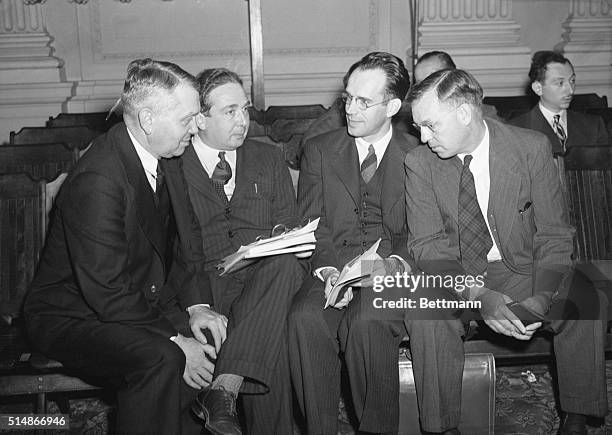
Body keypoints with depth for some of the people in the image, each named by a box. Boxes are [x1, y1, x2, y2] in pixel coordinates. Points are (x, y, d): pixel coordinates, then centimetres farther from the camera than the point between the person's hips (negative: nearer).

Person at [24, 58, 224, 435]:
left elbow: (187, 235, 7)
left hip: (147, 302, 8)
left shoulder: (165, 157, -2)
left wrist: (194, 306, -6)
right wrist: (173, 341, -25)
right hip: (76, 317, -8)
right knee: (158, 358, -31)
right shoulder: (96, 181, -28)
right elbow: (107, 293, -27)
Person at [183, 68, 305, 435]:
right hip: (203, 280, -2)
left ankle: (225, 387, -38)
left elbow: (289, 227, 16)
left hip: (262, 278, 3)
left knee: (285, 266, -34)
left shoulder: (269, 159, 20)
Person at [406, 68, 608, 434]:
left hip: (522, 269, 0)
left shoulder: (532, 147, -8)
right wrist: (477, 296, -26)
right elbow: (428, 246, -9)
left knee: (587, 304, -25)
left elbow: (554, 235, -6)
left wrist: (540, 298, -24)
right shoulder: (419, 163, -5)